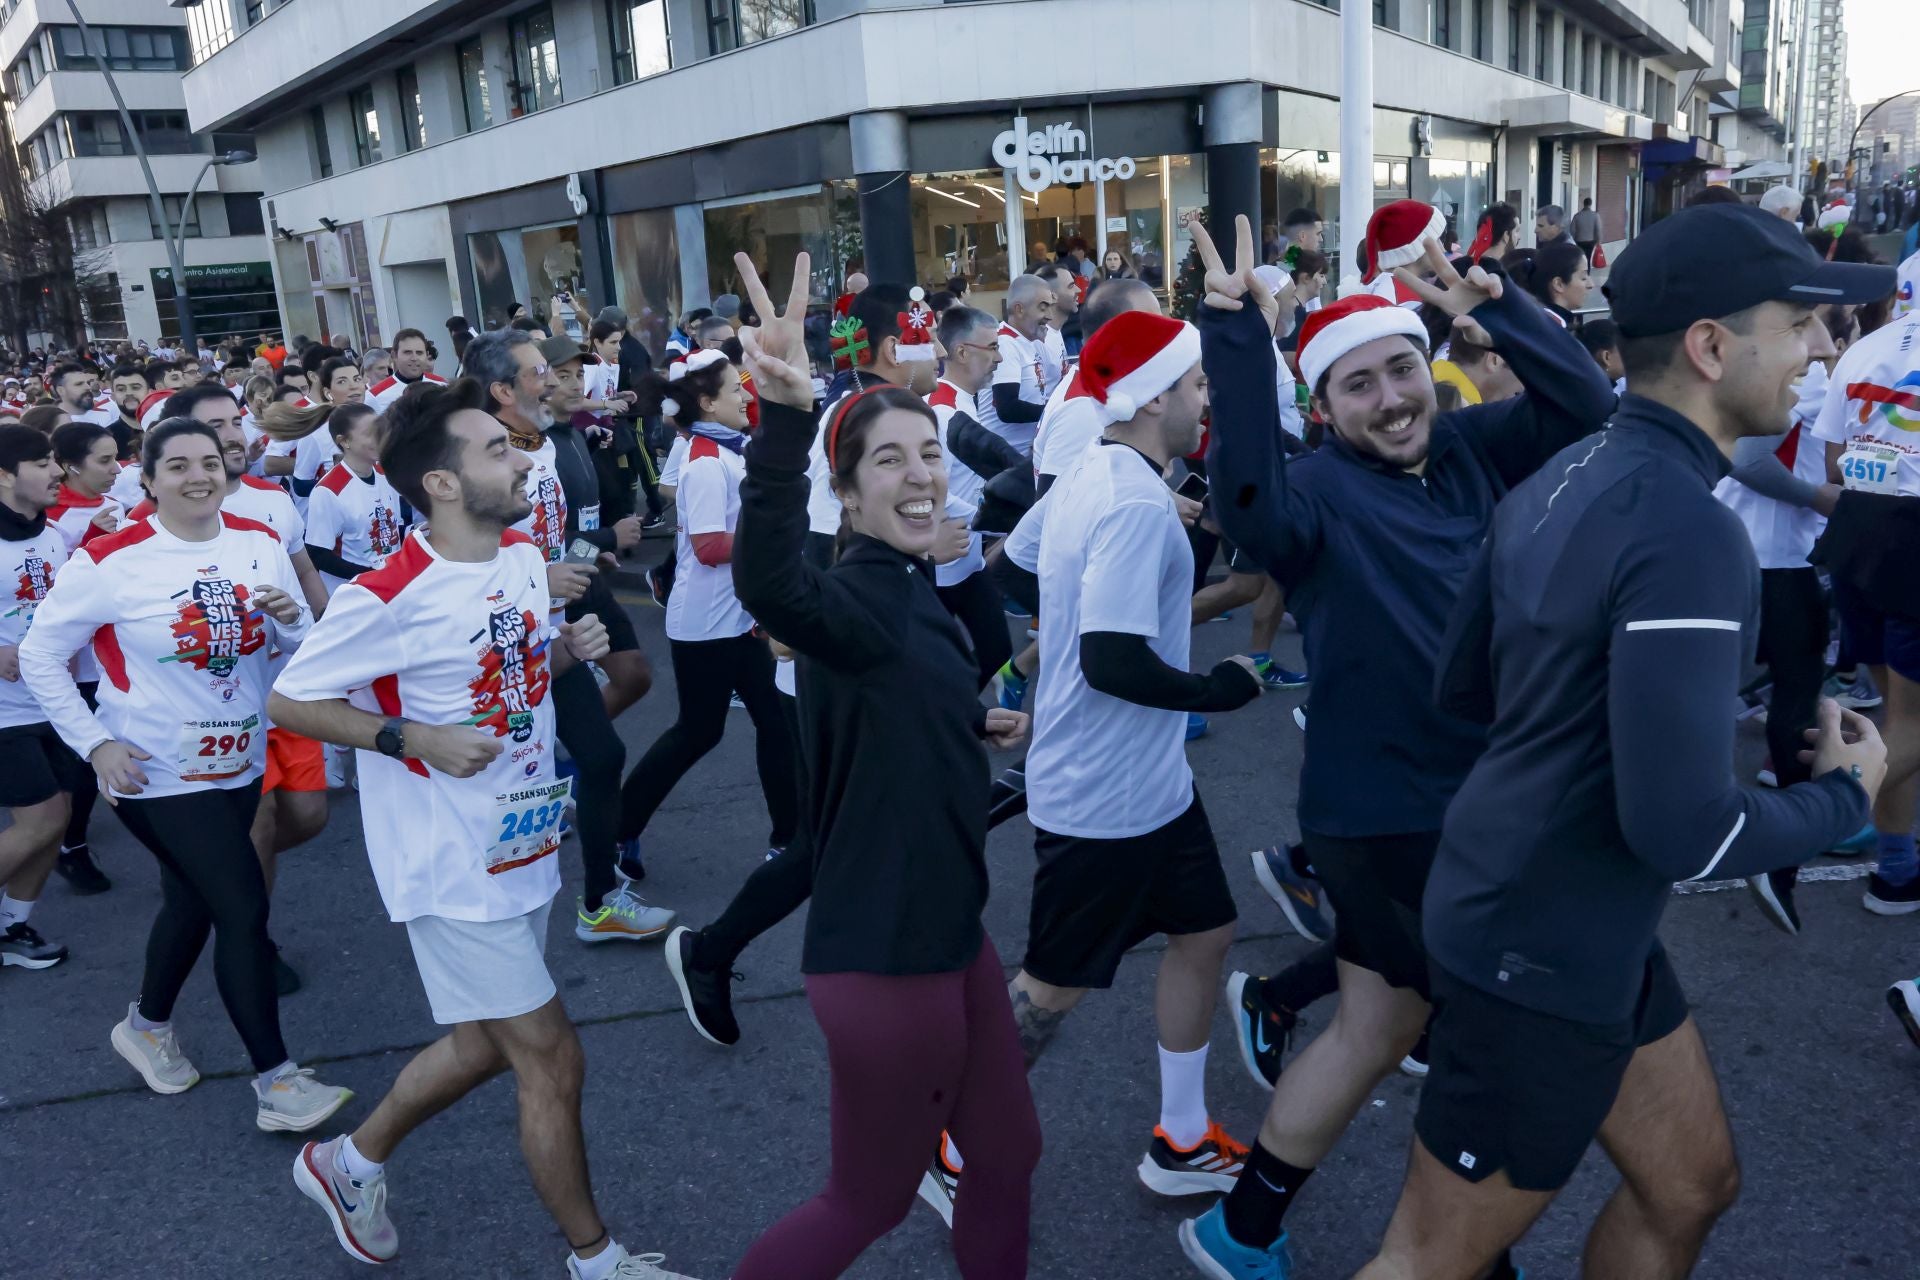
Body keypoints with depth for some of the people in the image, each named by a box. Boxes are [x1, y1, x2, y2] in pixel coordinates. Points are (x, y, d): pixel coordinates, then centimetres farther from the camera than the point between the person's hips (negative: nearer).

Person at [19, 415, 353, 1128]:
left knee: (193, 900, 21)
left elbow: (302, 647, 5)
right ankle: (276, 1084, 3)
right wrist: (95, 743, -12)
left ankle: (146, 1026, 47)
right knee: (245, 907, -9)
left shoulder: (260, 544, -1)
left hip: (239, 764, 6)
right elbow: (40, 655, -6)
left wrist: (290, 618, -18)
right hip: (158, 773, -6)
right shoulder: (109, 560, -15)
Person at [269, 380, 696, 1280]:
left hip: (522, 843, 8)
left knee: (485, 1045, 22)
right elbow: (288, 702, -11)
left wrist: (570, 648, -4)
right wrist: (417, 739, -23)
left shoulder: (525, 556, 2)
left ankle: (352, 1161, 48)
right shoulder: (387, 597, -20)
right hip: (452, 866, -8)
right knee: (552, 1060, 1)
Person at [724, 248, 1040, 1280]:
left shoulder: (909, 593, 6)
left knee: (1008, 1153, 23)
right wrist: (785, 416, -60)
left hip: (945, 933, 9)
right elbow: (768, 586, -47)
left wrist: (974, 725, 18)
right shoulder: (856, 599, -21)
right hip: (883, 955, -8)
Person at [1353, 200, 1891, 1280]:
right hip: (1545, 949, -9)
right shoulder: (1688, 530, -26)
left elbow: (1465, 686, 12)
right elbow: (1680, 829, -28)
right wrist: (1847, 795, -10)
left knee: (1692, 1188, 25)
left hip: (1561, 919, 9)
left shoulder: (1559, 480, 3)